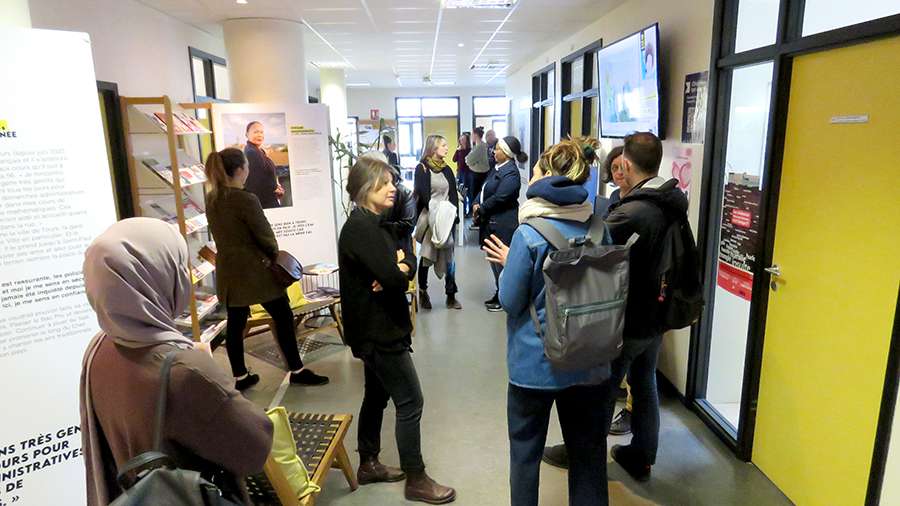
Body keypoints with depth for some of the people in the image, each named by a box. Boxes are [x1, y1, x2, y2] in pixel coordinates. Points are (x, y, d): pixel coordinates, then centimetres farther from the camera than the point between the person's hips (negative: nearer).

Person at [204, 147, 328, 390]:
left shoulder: (211, 199, 5)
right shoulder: (246, 200, -19)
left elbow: (223, 233, 11)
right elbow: (265, 235, -14)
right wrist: (274, 255, 5)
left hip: (227, 268, 8)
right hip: (254, 269, -7)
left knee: (235, 323, 13)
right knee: (283, 316, 5)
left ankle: (240, 377, 23)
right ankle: (297, 371, 13)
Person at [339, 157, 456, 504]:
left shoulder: (375, 224, 10)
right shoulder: (360, 228, -21)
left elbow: (409, 262, 4)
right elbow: (393, 278, -29)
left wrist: (399, 269, -17)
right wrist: (398, 273, -7)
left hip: (378, 328, 10)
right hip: (378, 330, -10)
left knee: (376, 396, 19)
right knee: (410, 403, -1)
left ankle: (368, 465, 35)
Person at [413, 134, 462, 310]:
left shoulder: (447, 169, 13)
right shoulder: (422, 168, -3)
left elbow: (453, 194, 8)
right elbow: (423, 195, -11)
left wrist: (452, 214, -5)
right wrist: (436, 213, -19)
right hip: (428, 218, -4)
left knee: (449, 256, 2)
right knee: (426, 256, 7)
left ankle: (451, 295, 8)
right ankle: (423, 292, 21)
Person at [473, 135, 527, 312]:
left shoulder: (511, 173, -18)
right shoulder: (498, 168, 12)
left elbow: (499, 198, -22)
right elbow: (485, 189, 15)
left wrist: (481, 210, -11)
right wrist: (477, 204, -2)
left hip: (503, 224, -10)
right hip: (493, 223, 10)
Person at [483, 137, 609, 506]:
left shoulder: (530, 235, -19)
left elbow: (510, 301, -13)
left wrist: (508, 264, 5)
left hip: (535, 364, -4)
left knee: (525, 451, 17)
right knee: (588, 451, 20)